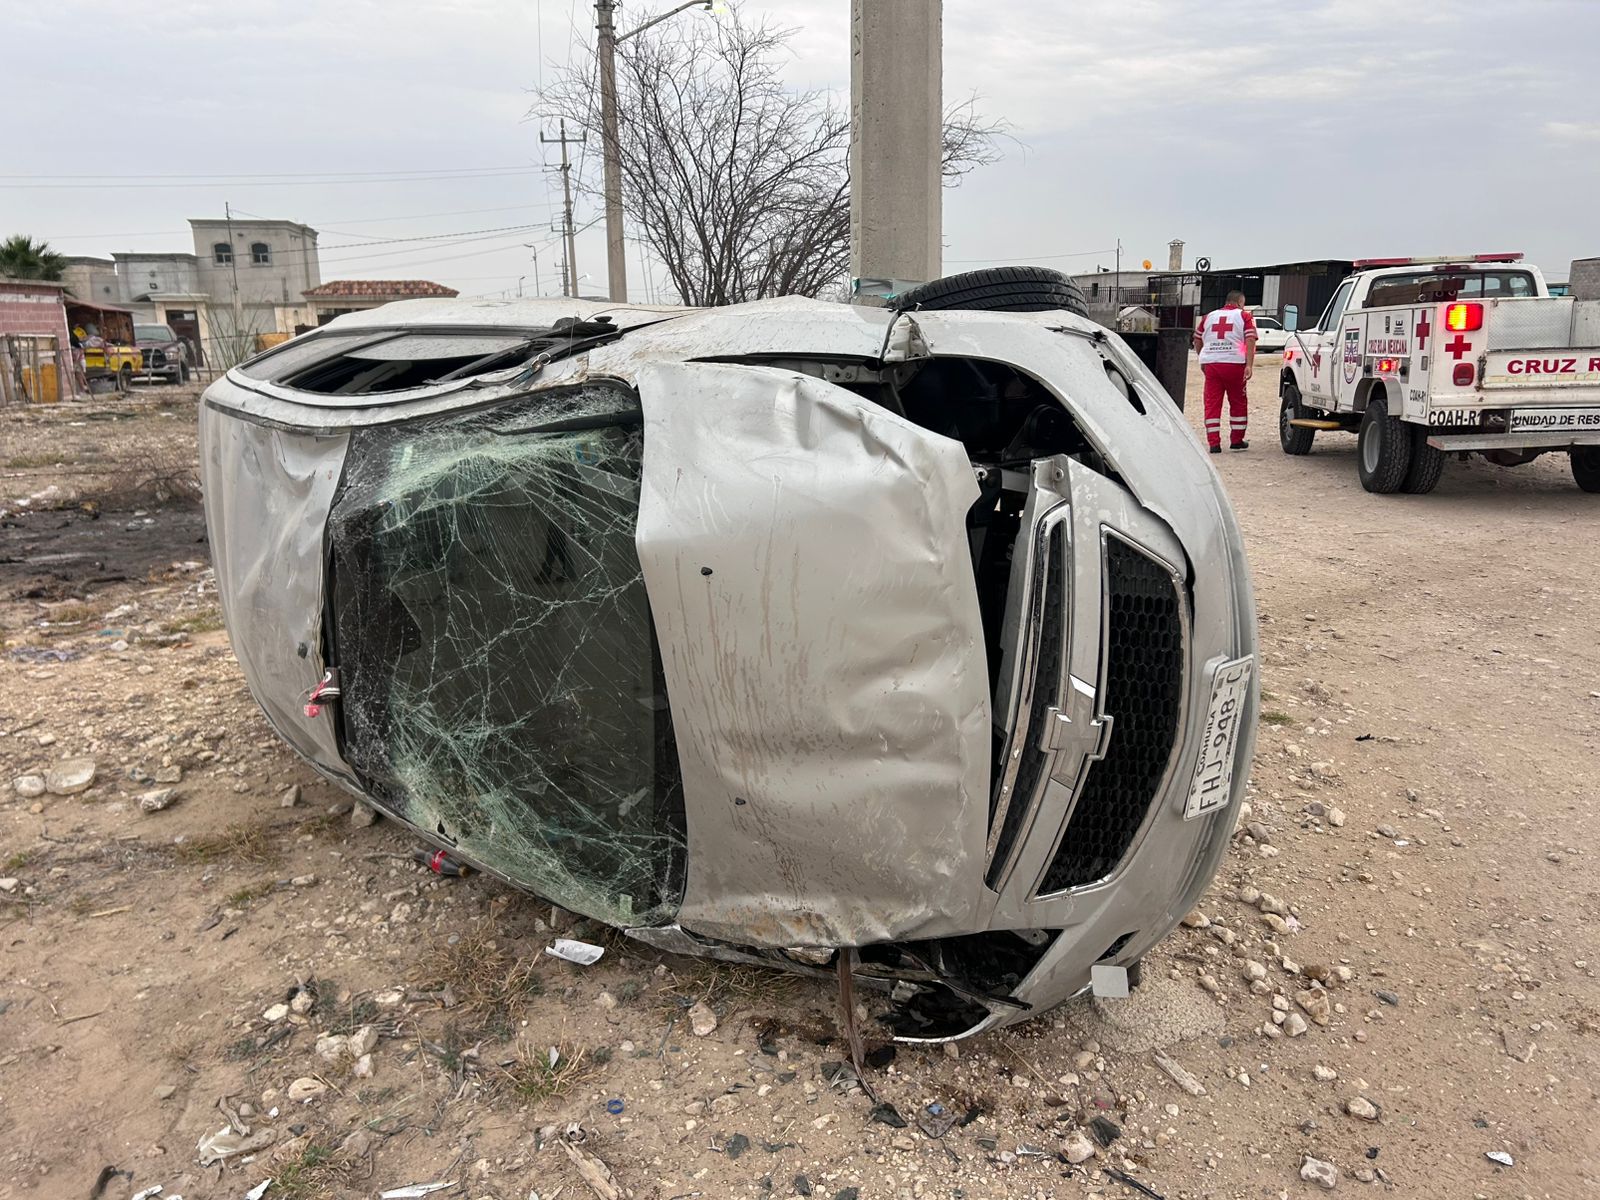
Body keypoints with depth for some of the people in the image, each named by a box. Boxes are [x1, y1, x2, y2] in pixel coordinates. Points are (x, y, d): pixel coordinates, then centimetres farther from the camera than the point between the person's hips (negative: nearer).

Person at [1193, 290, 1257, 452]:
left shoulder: (1209, 316, 15)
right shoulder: (1244, 316, 4)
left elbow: (1197, 341, 21)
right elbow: (1250, 340, -8)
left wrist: (1203, 360, 34)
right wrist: (1249, 365, -13)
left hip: (1210, 364, 2)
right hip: (1234, 364, -2)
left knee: (1212, 403, 4)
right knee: (1238, 403, 13)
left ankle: (1214, 443, -1)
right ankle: (1236, 440, 19)